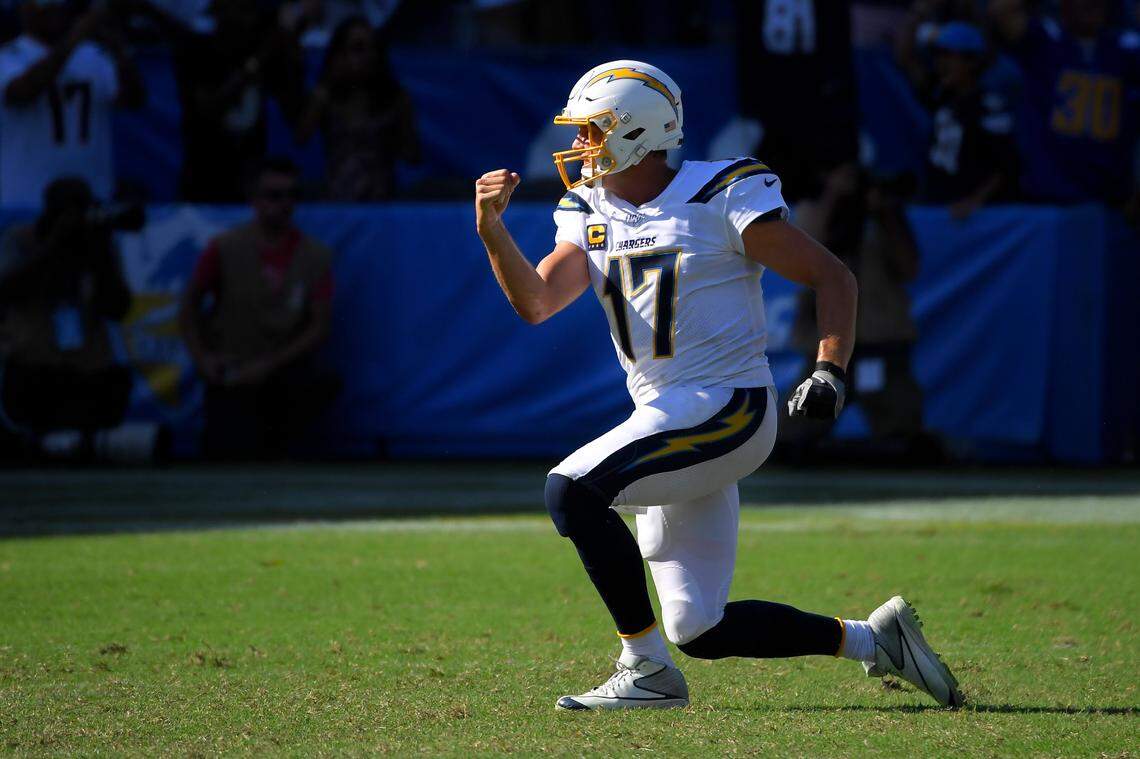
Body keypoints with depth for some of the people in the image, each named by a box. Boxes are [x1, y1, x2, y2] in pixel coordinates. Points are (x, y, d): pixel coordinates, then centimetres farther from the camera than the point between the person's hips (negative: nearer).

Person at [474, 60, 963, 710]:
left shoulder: (721, 197, -6)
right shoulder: (590, 214, 12)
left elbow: (832, 276, -4)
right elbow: (536, 303, -2)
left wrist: (830, 374, -17)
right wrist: (493, 232, -17)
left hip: (727, 407, -8)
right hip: (664, 422, 8)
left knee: (572, 490, -23)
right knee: (697, 629, 4)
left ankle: (648, 672, -15)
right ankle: (873, 639, 19)